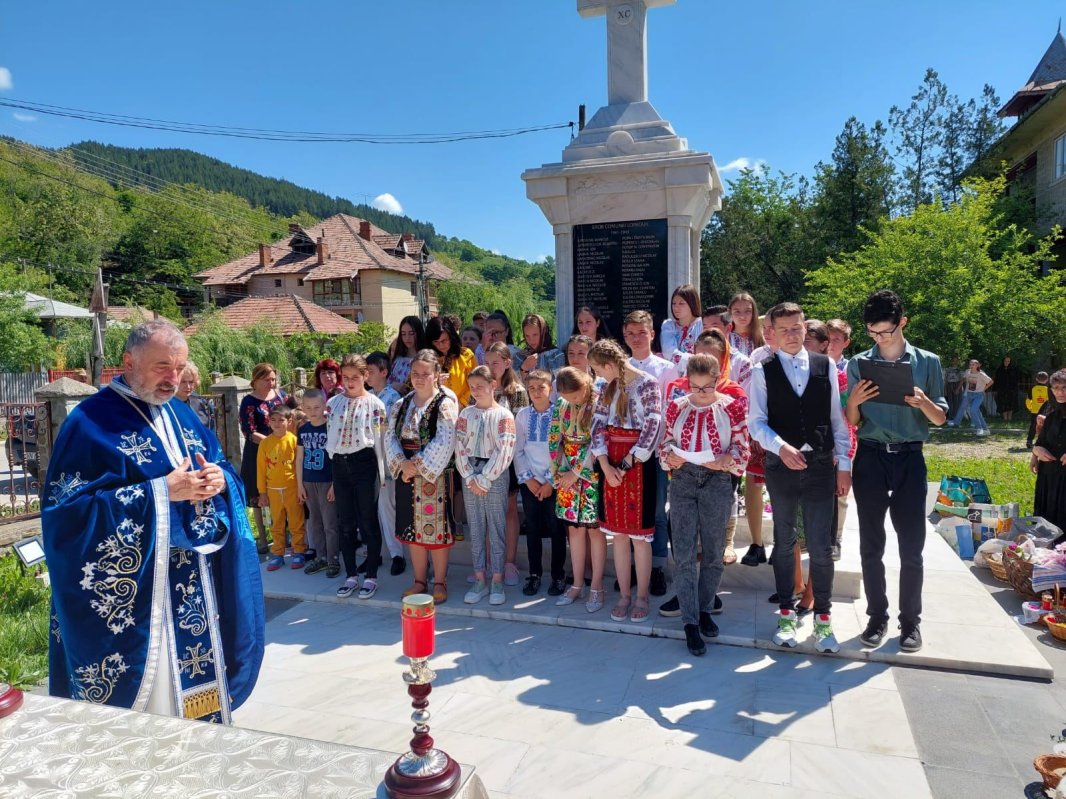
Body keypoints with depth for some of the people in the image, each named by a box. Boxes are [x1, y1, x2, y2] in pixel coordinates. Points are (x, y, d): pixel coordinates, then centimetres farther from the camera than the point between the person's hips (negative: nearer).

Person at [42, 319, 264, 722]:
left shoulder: (182, 415, 11)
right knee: (149, 697, 4)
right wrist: (162, 491, -22)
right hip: (130, 592, -6)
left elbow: (223, 470, 14)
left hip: (198, 584, 6)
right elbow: (68, 509, -16)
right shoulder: (90, 421, -10)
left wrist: (220, 480, -11)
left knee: (201, 685, 15)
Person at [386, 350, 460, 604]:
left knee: (435, 527, -1)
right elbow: (391, 436, 6)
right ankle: (419, 580, 25)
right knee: (413, 528, 12)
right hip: (406, 473, 6)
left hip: (433, 475, -5)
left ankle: (440, 583, 13)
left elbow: (444, 443, -17)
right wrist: (402, 462, -11)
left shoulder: (445, 404, -8)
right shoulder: (402, 404, 10)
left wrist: (418, 464, -17)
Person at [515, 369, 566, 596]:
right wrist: (528, 479, -3)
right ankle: (534, 574, 22)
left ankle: (558, 575, 17)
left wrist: (551, 482, -9)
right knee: (532, 528, 8)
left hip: (554, 482, -2)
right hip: (530, 482, 3)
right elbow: (518, 450, 6)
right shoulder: (522, 416, 4)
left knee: (556, 529, 3)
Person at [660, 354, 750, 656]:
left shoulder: (732, 407, -2)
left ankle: (705, 610, 29)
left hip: (717, 483, -1)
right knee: (684, 555, -2)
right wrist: (669, 456, -10)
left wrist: (723, 461, -18)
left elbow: (742, 451, 0)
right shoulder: (677, 407, 5)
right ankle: (690, 622, 6)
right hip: (682, 481, 1)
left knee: (713, 553, 10)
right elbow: (666, 443, 11)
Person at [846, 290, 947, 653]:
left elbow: (940, 418, 4)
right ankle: (877, 617, 20)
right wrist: (854, 401, -16)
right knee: (871, 546, 7)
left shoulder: (927, 362, 3)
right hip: (870, 458, 1)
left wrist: (923, 402, -17)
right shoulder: (859, 363, 3)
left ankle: (911, 621, 19)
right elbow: (852, 423, 5)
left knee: (912, 547, 4)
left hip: (910, 459, 0)